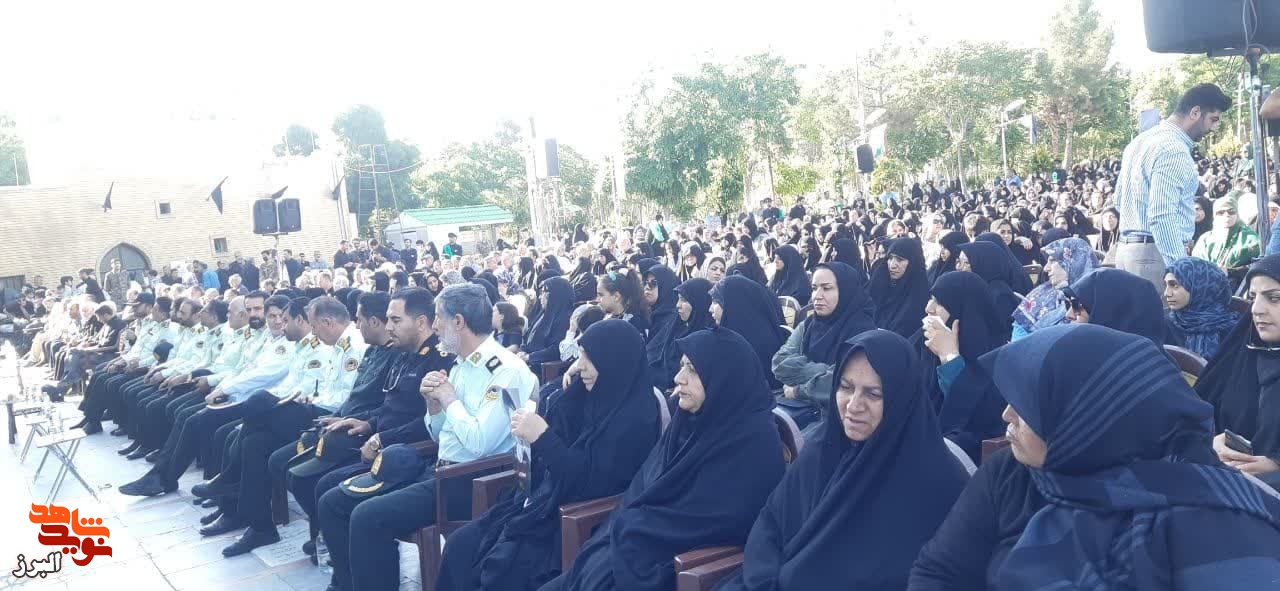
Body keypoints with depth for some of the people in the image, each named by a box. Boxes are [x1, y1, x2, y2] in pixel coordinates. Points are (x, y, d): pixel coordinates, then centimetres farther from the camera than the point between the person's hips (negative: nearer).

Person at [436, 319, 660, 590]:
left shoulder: (636, 417, -17)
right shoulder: (586, 396, 7)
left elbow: (593, 482, -23)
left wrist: (542, 437, -23)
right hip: (546, 500, 8)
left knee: (500, 567, -20)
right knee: (461, 544, -3)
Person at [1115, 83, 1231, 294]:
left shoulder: (1142, 140, 15)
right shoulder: (1174, 150, -15)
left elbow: (1120, 201, 22)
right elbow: (1162, 216, -23)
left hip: (1127, 249, 10)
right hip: (1157, 254, -10)